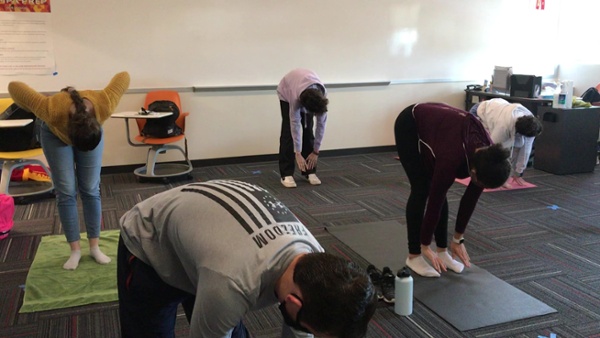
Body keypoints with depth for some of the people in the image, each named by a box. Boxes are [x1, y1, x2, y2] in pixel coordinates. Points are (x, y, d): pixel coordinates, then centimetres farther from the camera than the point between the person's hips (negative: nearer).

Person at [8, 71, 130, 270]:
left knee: (91, 190, -2)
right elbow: (14, 87, -28)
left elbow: (124, 77, -23)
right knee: (66, 192, -6)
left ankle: (95, 247, 7)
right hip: (55, 135, -1)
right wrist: (34, 110, -15)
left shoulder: (104, 105, -39)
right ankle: (75, 250, 4)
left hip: (92, 130, 1)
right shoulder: (52, 110, -43)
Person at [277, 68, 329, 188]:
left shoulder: (322, 96, -35)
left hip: (309, 94, 3)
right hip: (286, 93, -3)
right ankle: (286, 174, -9)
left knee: (308, 131, -6)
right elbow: (295, 124, -36)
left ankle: (310, 172, 2)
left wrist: (316, 151, -21)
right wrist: (297, 153, -33)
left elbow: (321, 123, -25)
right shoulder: (296, 97, -44)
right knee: (288, 132, -13)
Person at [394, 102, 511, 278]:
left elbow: (471, 198, -8)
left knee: (439, 192, 1)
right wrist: (425, 245, -17)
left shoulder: (486, 156, -21)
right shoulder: (454, 155, -38)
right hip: (409, 126, -6)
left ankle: (442, 251, 12)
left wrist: (458, 239, 0)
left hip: (435, 124, 6)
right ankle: (413, 256, 0)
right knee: (422, 190, -10)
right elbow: (435, 199, -28)